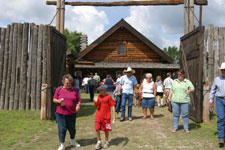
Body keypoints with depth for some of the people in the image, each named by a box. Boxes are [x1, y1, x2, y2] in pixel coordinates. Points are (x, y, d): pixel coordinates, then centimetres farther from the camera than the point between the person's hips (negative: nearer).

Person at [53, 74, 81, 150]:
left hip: (72, 113, 1)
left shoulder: (74, 90, 4)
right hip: (60, 113, -1)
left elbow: (79, 100, 6)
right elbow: (54, 99, 5)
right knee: (62, 129, 0)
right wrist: (58, 101, -17)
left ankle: (73, 141, 40)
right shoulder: (59, 89, 2)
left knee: (72, 128, 15)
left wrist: (78, 105, -14)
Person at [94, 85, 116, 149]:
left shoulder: (109, 97, -10)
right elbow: (97, 105, 10)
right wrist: (95, 102, -12)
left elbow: (113, 106, -8)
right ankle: (99, 142, 16)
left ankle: (107, 142, 30)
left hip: (106, 116, -3)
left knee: (106, 130, 9)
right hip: (98, 116, 4)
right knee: (97, 129, -2)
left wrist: (114, 116, -11)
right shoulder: (99, 96, 3)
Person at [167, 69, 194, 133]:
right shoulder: (174, 81, 14)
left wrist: (189, 90, -21)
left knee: (185, 115, 1)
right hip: (175, 101, 2)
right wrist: (169, 97, 4)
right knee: (175, 114, 5)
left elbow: (193, 89, 1)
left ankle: (186, 128, 12)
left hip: (185, 101, -2)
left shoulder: (187, 82, 6)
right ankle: (175, 128, 14)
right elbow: (171, 90, 16)